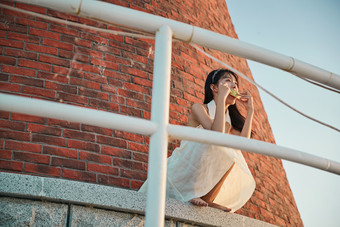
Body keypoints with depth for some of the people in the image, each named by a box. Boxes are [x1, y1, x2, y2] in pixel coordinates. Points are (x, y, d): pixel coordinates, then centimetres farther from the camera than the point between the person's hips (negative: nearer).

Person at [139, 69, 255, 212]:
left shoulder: (230, 120, 15)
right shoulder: (199, 108, -3)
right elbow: (217, 133, -23)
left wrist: (250, 110, -1)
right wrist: (221, 98, -20)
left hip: (204, 176, 7)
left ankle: (208, 198, -16)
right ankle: (192, 194, -24)